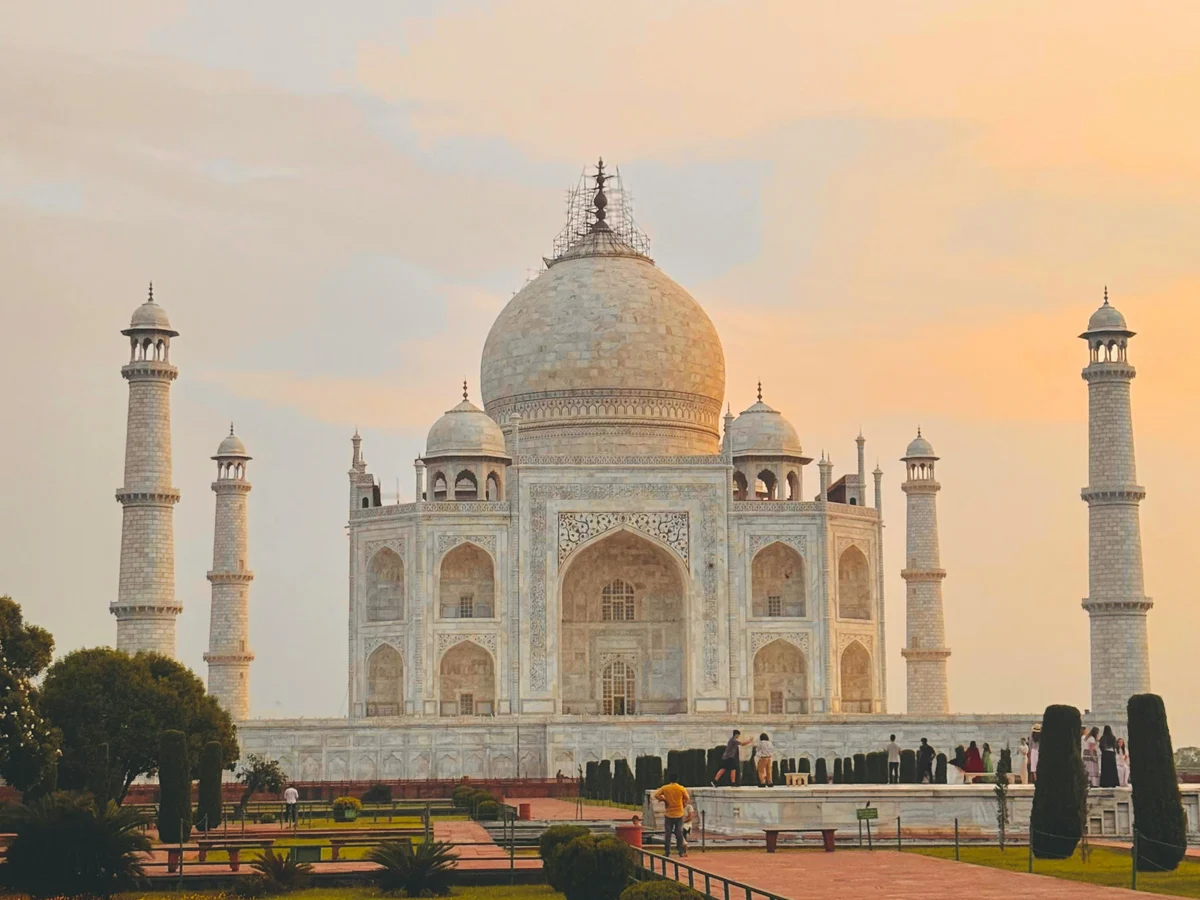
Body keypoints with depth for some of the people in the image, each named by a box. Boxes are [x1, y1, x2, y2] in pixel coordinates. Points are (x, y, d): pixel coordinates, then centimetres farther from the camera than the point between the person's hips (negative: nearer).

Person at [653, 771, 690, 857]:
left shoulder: (665, 788, -6)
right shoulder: (681, 788, -7)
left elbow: (656, 795, -10)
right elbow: (687, 799, 1)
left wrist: (663, 800, 2)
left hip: (669, 814, 0)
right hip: (679, 814, 0)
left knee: (668, 833, 6)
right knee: (679, 833, 5)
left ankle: (667, 852, 6)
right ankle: (681, 851, 4)